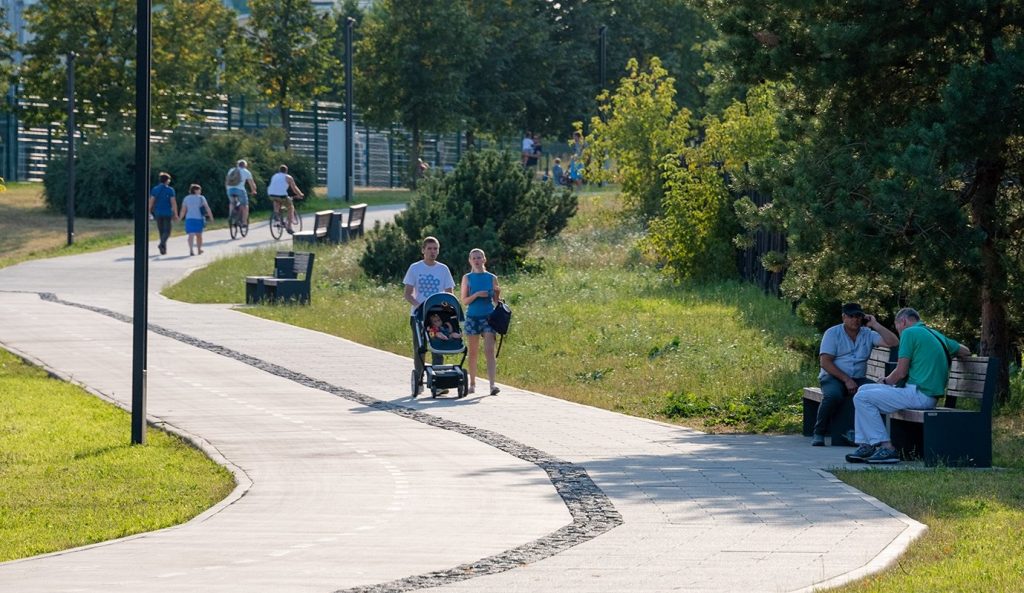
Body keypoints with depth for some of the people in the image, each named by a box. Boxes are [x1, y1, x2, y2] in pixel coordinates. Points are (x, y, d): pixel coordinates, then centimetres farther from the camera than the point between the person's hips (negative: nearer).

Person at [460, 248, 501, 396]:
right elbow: (464, 301, 0)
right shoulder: (467, 278, 4)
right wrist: (477, 295, -16)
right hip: (472, 317, 0)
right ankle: (472, 383, 19)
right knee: (473, 352, 8)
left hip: (488, 316, 0)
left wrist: (498, 293, -12)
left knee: (489, 350, -12)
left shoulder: (492, 278, 6)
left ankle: (492, 384, -20)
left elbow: (496, 301, 9)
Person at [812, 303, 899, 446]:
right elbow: (825, 362, -7)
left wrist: (875, 325, -4)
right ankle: (818, 433, -19)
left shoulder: (868, 334, 10)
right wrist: (846, 380, -16)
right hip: (833, 377, -3)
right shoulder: (832, 333, 2)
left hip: (858, 379, 3)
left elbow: (893, 343, -2)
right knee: (833, 395, -38)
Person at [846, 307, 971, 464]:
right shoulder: (936, 335, 19)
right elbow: (965, 351, 30)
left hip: (919, 395, -10)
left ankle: (886, 447, -14)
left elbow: (901, 372, -11)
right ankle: (866, 445, 11)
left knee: (862, 398, -12)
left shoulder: (909, 333, -7)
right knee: (864, 390, 16)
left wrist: (886, 381, 9)